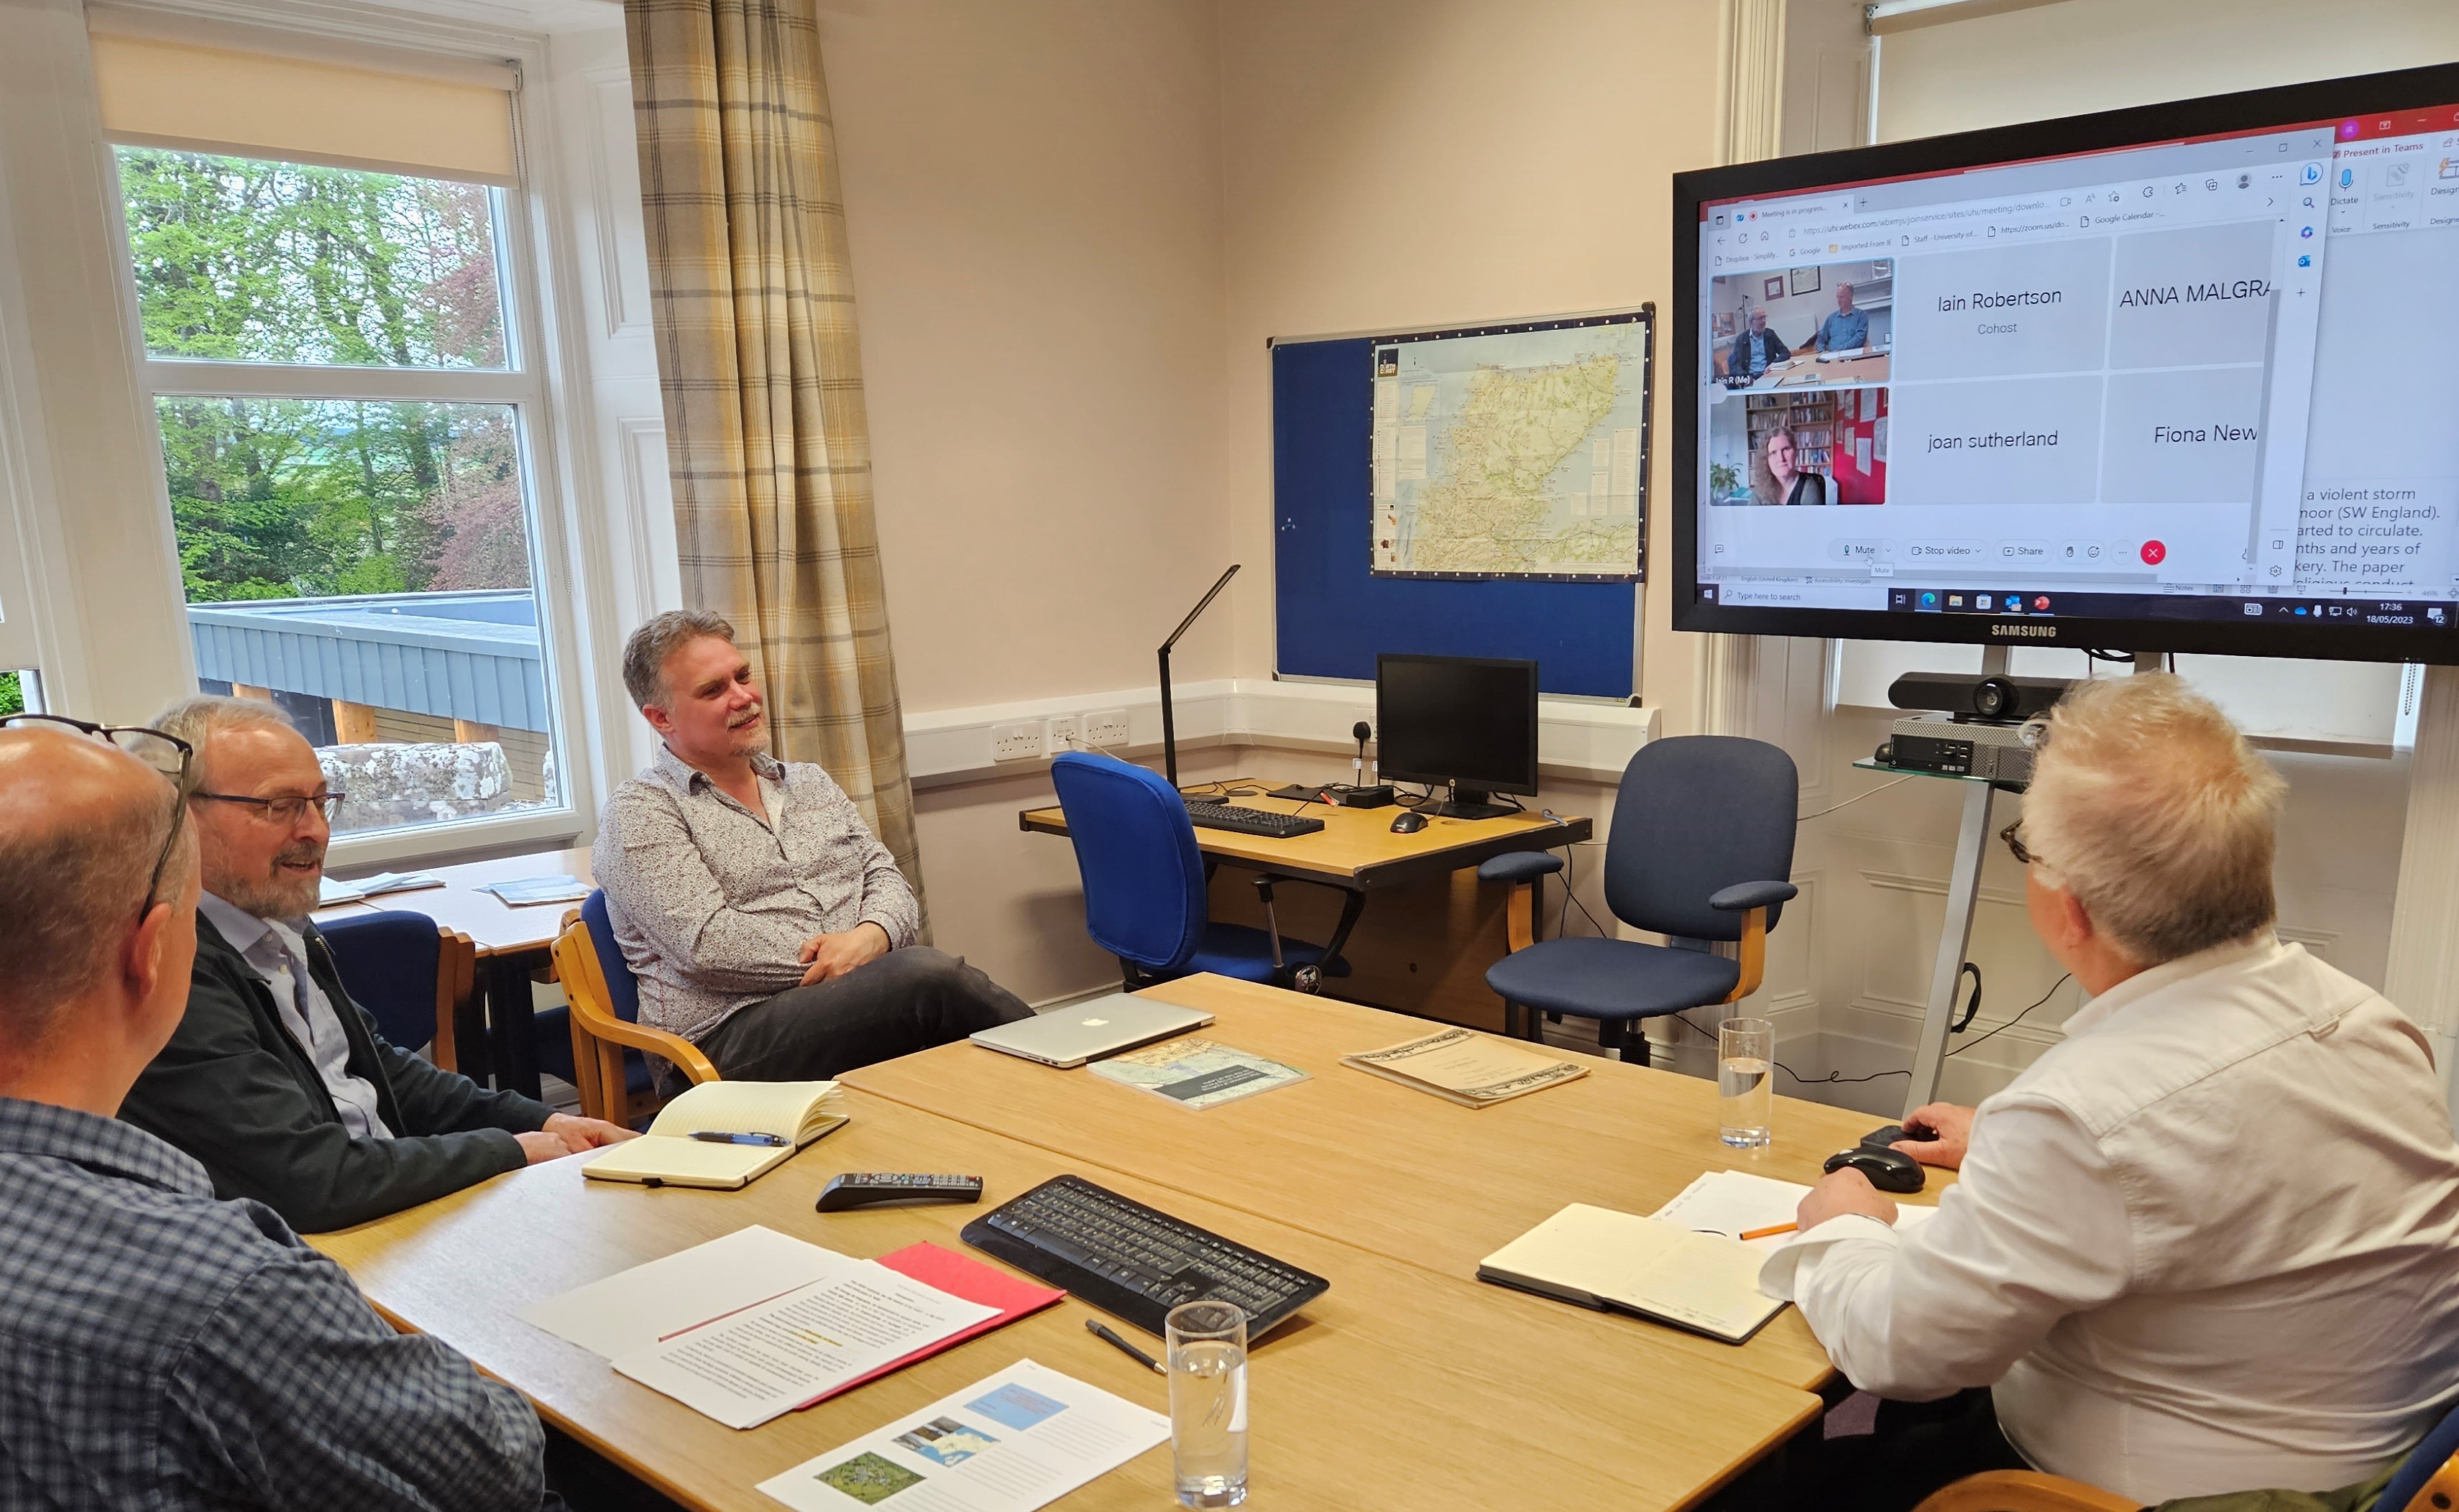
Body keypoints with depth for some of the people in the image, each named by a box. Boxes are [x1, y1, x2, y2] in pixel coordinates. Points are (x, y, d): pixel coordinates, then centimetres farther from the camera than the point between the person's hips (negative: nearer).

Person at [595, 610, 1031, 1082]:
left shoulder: (809, 784, 23)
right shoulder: (640, 812, 3)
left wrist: (871, 936, -7)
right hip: (733, 1033, -5)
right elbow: (706, 943, -10)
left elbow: (885, 877, 16)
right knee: (929, 974, -32)